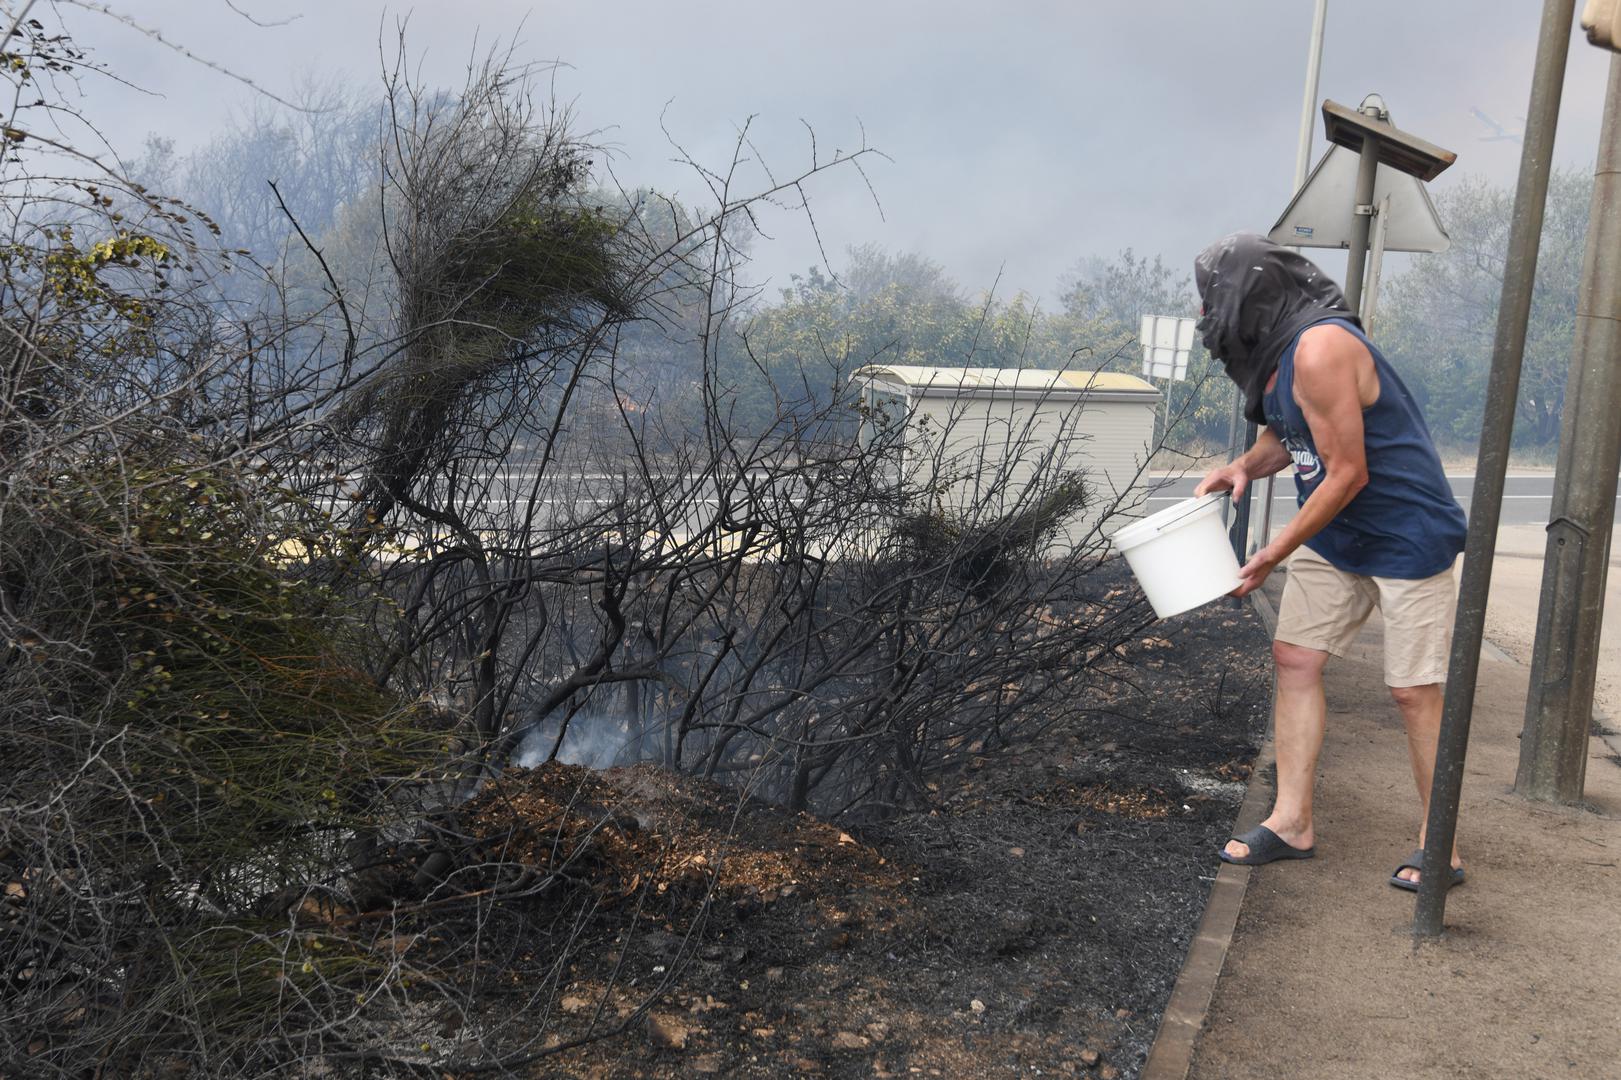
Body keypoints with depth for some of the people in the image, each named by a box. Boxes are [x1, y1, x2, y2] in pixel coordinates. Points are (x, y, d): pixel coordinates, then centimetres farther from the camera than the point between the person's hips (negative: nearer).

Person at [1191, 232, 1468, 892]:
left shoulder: (1320, 350, -26)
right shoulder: (1275, 351, 3)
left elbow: (1348, 473, -25)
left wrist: (1274, 554, -19)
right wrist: (1245, 466, -6)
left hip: (1405, 535, -9)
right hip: (1333, 536, 9)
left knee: (1413, 691, -4)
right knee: (1295, 658, 5)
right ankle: (1292, 824, 12)